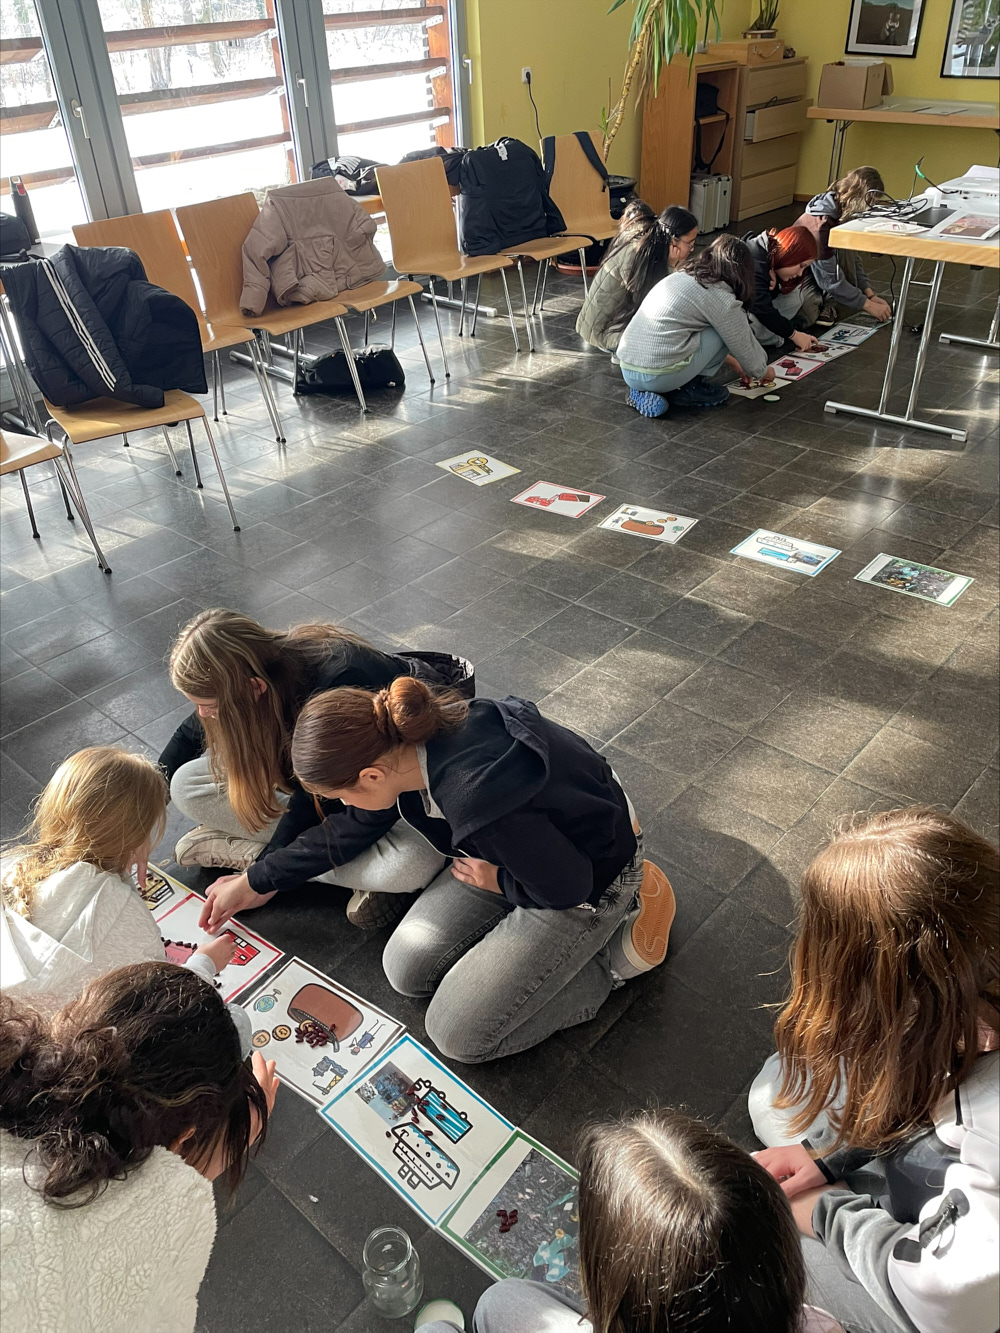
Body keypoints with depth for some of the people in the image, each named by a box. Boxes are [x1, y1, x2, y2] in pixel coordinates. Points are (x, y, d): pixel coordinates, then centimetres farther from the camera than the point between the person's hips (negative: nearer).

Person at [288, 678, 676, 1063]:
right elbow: (364, 820, 6)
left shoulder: (474, 797, -42)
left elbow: (567, 888, -26)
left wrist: (498, 881, -7)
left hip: (591, 880, -7)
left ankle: (609, 959, 7)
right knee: (406, 969, 5)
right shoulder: (421, 734, -18)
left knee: (459, 1035, -2)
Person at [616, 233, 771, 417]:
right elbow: (745, 347, 8)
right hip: (658, 377, -7)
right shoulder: (721, 298, -4)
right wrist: (763, 372, 27)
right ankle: (690, 389, 7)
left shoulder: (680, 277, 19)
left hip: (627, 372, 7)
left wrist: (733, 363, 41)